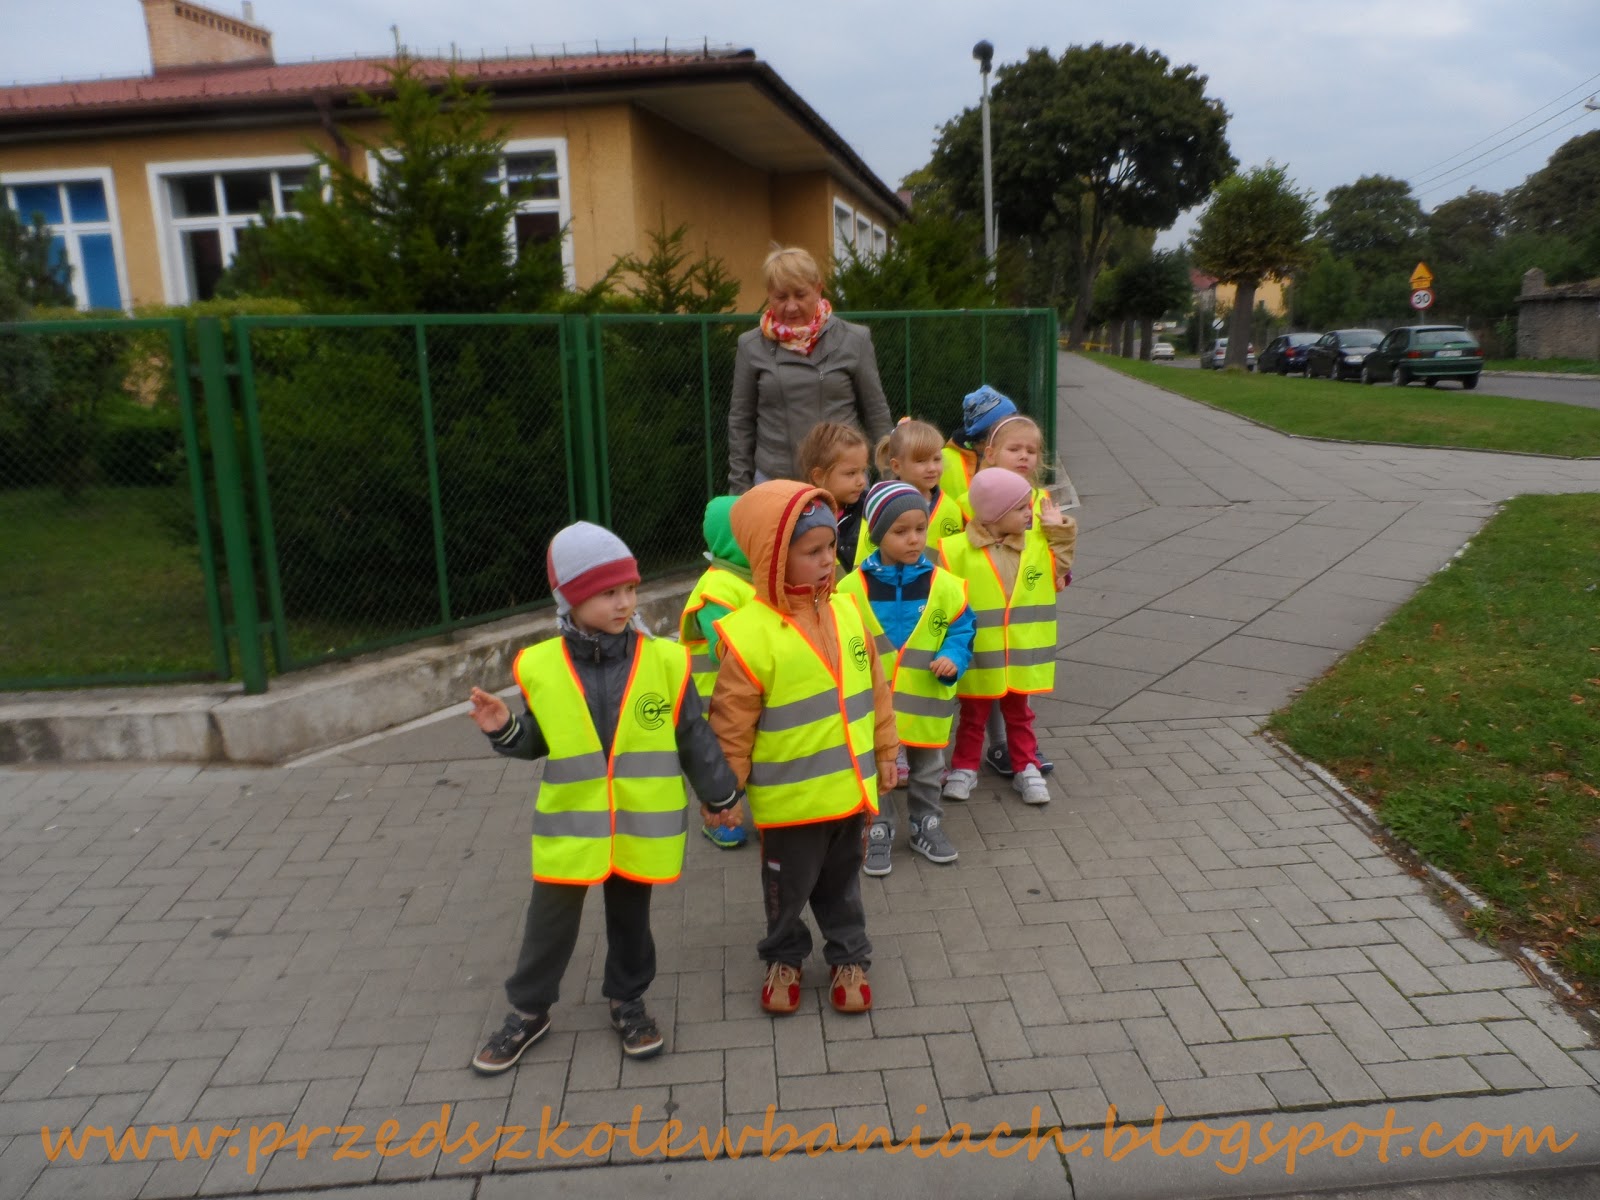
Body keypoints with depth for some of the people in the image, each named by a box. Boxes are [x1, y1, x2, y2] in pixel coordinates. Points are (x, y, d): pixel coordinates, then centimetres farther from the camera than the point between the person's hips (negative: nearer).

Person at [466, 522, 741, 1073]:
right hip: (570, 826, 0)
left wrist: (721, 795, 3)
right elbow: (538, 742, 4)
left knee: (630, 917, 18)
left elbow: (694, 738, -2)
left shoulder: (665, 660, -10)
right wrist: (504, 731, -15)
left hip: (641, 826, 0)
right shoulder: (541, 666, -9)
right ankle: (527, 1011, 34)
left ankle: (627, 1001, 40)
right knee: (550, 920, 12)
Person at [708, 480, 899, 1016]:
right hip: (791, 797, -4)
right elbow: (732, 721, -14)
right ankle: (784, 958, 41)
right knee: (789, 888, 17)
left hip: (850, 786, 4)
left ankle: (849, 958, 42)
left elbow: (875, 686, 7)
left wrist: (885, 752, 11)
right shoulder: (750, 634, -20)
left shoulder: (846, 610, -2)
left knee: (842, 883, 22)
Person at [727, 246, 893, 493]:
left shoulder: (854, 340, 2)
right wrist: (740, 490, 5)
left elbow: (876, 414, 6)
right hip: (773, 481, 0)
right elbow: (740, 421, 7)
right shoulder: (752, 347, 4)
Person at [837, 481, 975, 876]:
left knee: (927, 771, 19)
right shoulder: (852, 588, -11)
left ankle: (926, 825, 39)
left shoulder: (944, 585, -8)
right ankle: (878, 832, 30)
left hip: (925, 704, 2)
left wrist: (952, 659, -17)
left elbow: (962, 630, 1)